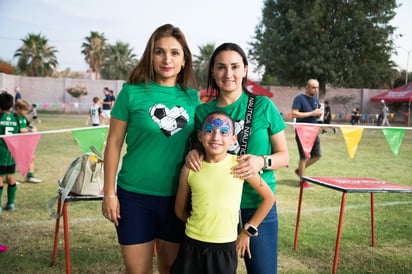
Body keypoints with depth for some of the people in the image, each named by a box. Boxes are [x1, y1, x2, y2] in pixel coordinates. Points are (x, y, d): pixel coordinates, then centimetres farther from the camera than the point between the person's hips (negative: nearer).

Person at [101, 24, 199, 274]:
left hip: (177, 196, 3)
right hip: (135, 195, -2)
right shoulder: (132, 92, -6)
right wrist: (109, 193, -5)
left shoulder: (192, 97, 2)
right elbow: (114, 143, -3)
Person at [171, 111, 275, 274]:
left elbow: (269, 197, 1)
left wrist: (248, 231, 3)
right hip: (192, 246, 1)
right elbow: (180, 210, 7)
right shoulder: (190, 168, -4)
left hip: (225, 248, -1)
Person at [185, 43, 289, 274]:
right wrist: (192, 154, -9)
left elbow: (284, 156, 1)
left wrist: (262, 162, -19)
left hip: (258, 205, -2)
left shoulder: (263, 106, -3)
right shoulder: (203, 111, 3)